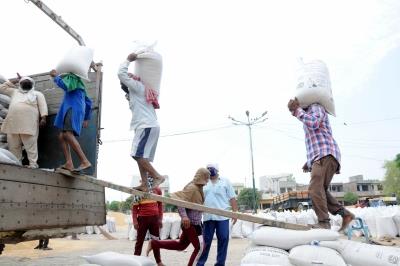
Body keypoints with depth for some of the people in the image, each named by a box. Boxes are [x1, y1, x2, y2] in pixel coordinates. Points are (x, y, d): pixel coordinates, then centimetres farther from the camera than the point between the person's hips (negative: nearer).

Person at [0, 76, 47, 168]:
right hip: (13, 122, 4)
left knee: (31, 145, -9)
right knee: (13, 146, 3)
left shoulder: (37, 93, 19)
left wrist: (43, 118, -10)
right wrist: (13, 82, 33)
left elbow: (43, 105, 6)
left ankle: (33, 164, -10)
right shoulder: (14, 92, 32)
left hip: (28, 123, -4)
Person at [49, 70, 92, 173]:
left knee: (68, 135, -24)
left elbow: (64, 85, -16)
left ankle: (85, 161, -34)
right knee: (62, 136, -1)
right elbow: (88, 102, 32)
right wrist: (86, 118, 32)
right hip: (71, 110, 10)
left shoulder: (72, 77, 7)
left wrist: (56, 76, 0)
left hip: (73, 109, -10)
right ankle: (69, 163, -17)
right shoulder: (79, 83, 34)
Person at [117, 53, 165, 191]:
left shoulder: (137, 86, 3)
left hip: (146, 126, -10)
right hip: (149, 126, 10)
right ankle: (144, 184, -3)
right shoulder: (140, 90, 30)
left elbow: (121, 73, -3)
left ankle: (157, 176, -17)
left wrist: (128, 60, 9)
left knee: (138, 154, -15)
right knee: (141, 156, 4)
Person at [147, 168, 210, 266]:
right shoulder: (192, 187, -19)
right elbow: (179, 200, -25)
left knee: (181, 245, 18)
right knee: (200, 247, -1)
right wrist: (184, 216, -32)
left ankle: (155, 244, 23)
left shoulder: (198, 188, 9)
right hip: (191, 223, -9)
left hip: (195, 222, 9)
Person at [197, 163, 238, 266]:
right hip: (208, 216, 1)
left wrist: (235, 213, -1)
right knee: (206, 240, 4)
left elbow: (232, 198, 6)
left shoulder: (225, 181, 10)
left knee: (223, 240, 1)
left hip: (222, 216, -1)